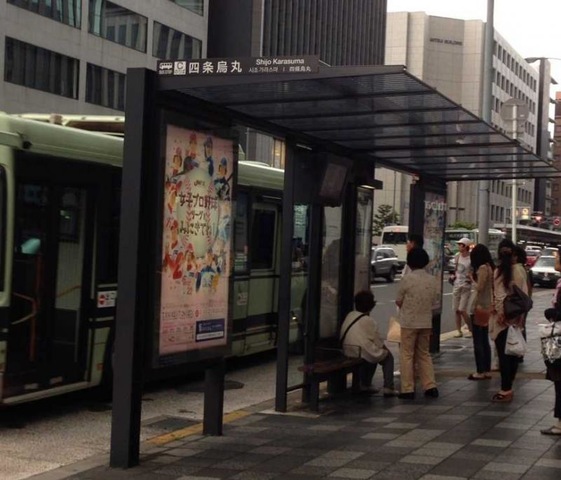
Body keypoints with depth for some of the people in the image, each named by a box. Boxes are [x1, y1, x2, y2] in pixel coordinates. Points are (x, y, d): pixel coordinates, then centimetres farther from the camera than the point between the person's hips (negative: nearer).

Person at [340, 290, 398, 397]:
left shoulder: (350, 316, 6)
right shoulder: (368, 321, -14)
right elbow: (376, 340, -6)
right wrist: (384, 347, 16)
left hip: (349, 353, 8)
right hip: (364, 354, -8)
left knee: (374, 353, 35)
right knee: (388, 357, 16)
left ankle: (365, 385, 36)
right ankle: (388, 387, 6)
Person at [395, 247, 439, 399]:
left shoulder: (407, 279, -13)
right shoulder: (433, 280, 0)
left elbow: (398, 302, -6)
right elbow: (434, 301, 7)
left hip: (409, 322, -4)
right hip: (426, 322, 4)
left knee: (407, 355, 4)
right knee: (424, 354, 17)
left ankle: (408, 389, 3)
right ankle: (430, 386, 12)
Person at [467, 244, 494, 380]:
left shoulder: (483, 268, -16)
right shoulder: (490, 267, 11)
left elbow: (479, 287, -18)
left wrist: (472, 279, -4)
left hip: (480, 307, -10)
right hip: (487, 307, 10)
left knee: (478, 341, -4)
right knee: (484, 341, 14)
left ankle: (480, 372, -1)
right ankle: (487, 371, 18)